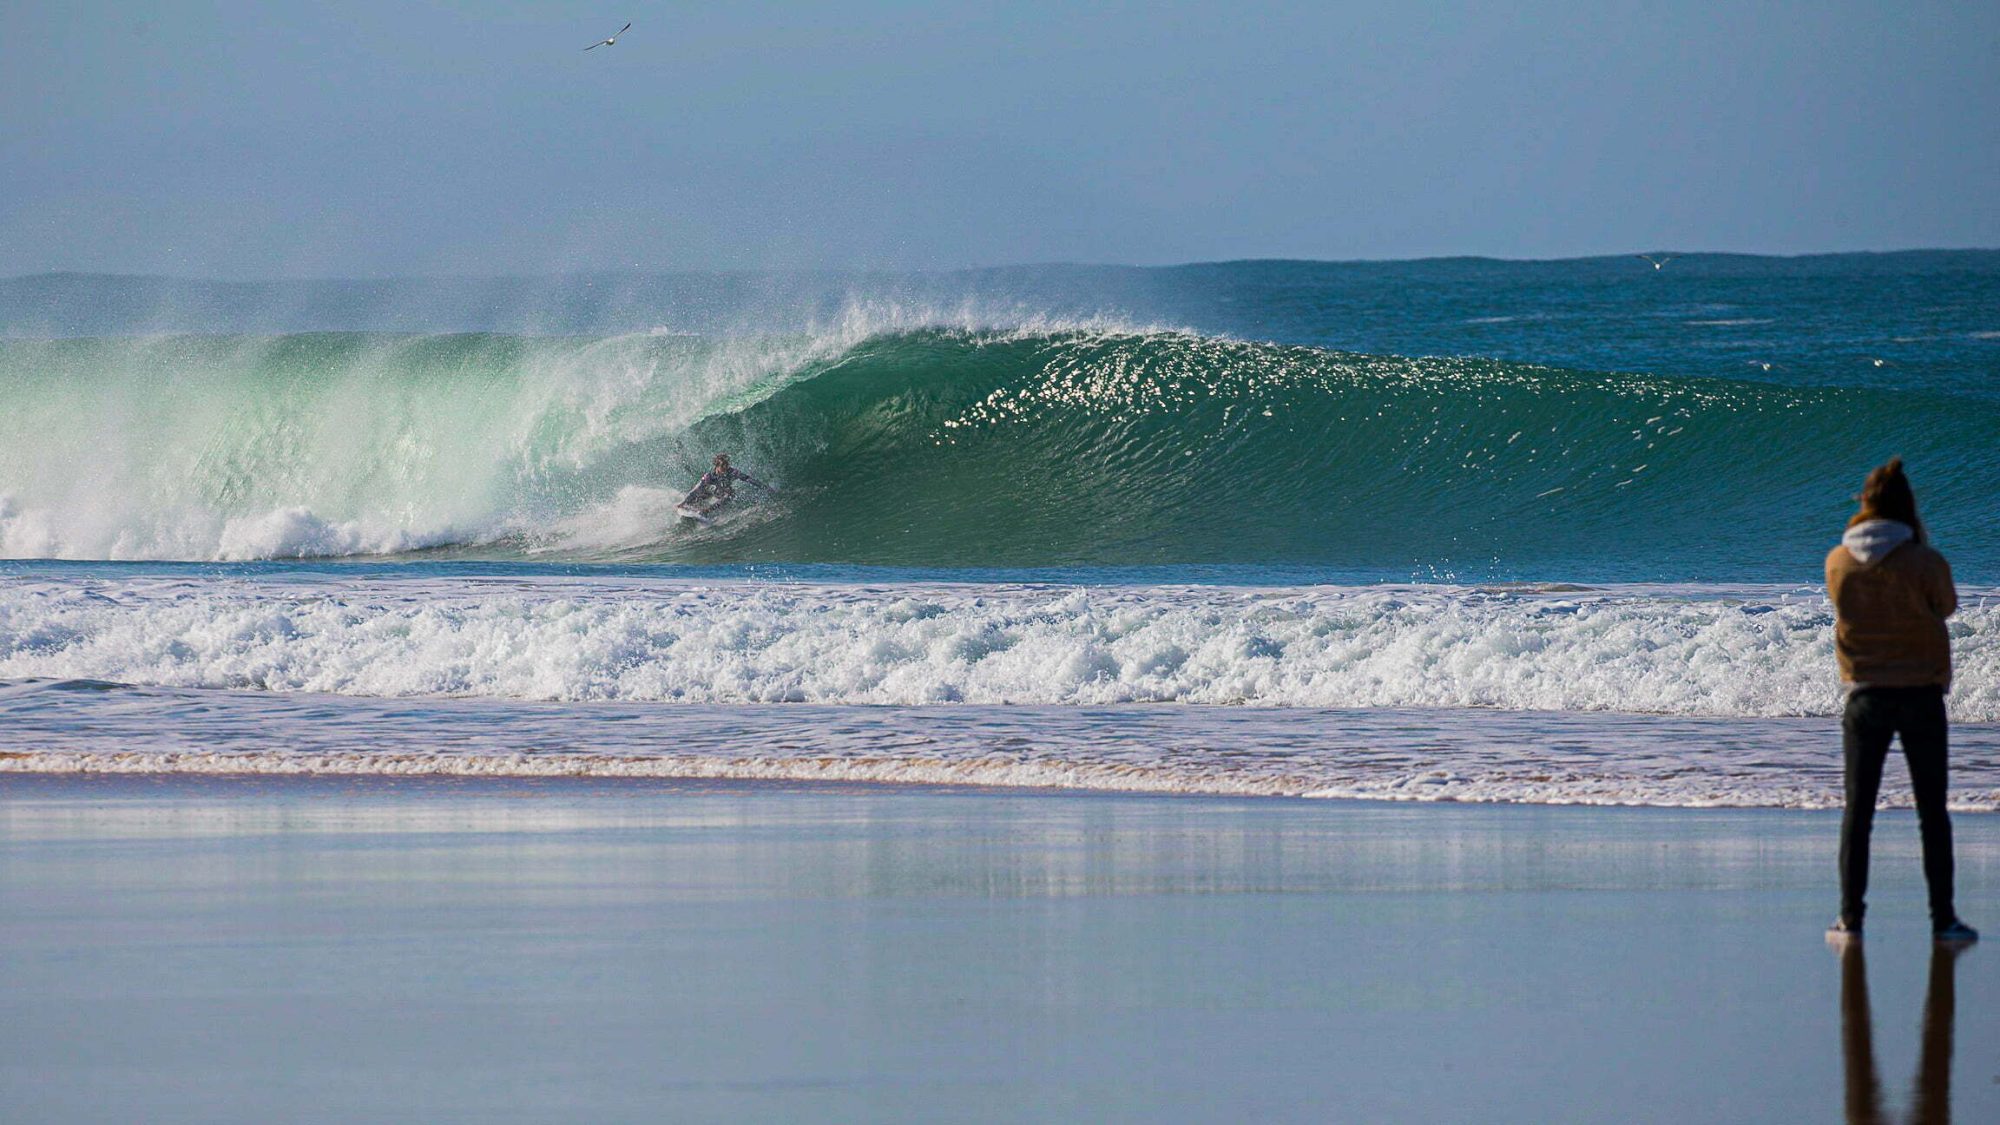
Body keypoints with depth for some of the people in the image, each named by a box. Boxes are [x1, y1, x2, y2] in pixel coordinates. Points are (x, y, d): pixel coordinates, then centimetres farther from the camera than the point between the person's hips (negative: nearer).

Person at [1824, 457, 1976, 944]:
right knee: (1932, 810, 6)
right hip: (1922, 694, -2)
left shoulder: (1838, 562, -5)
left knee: (1858, 810, 8)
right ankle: (1943, 918, 6)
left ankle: (1851, 917, 7)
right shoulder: (1926, 563, -13)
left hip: (1866, 697, 2)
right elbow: (1946, 605, 5)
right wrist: (1920, 542, 8)